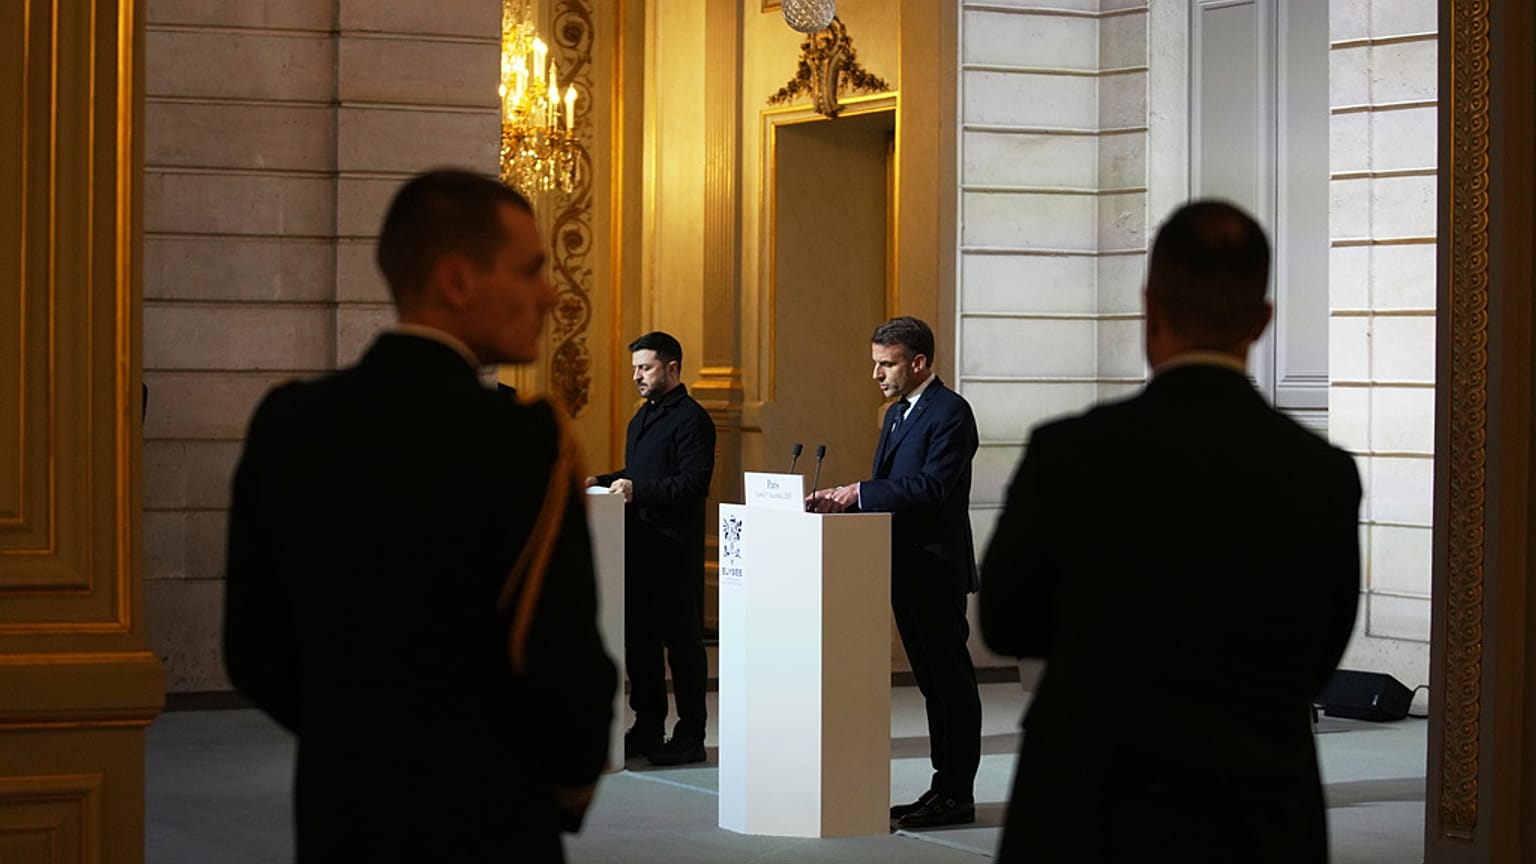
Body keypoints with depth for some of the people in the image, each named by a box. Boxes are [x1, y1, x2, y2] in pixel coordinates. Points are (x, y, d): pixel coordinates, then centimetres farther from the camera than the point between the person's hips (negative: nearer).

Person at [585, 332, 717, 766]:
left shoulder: (691, 419, -10)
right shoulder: (643, 417, 19)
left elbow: (693, 482, -19)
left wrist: (638, 490, -25)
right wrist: (604, 482, 9)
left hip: (675, 548, -9)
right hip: (640, 546, 9)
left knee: (682, 639, -3)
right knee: (639, 638, 12)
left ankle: (690, 736, 2)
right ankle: (647, 729, 20)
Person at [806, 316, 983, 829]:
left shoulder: (950, 411, -12)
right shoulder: (897, 414, 18)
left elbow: (931, 486, -23)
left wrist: (857, 493, -25)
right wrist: (843, 500, 1)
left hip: (936, 568, -9)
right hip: (907, 569, 9)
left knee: (950, 679, -3)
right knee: (933, 680, 12)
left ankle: (956, 795, 1)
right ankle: (943, 787, 18)